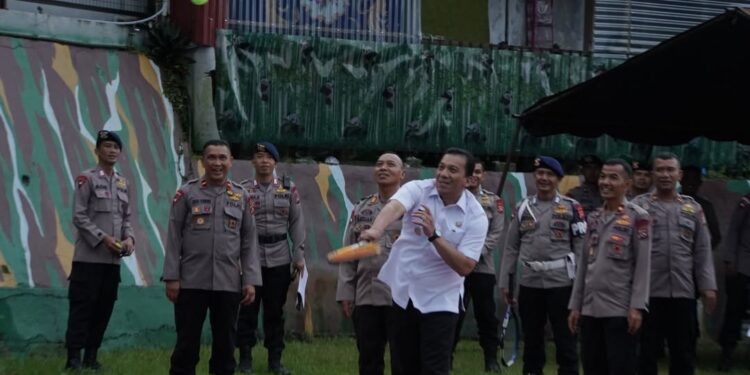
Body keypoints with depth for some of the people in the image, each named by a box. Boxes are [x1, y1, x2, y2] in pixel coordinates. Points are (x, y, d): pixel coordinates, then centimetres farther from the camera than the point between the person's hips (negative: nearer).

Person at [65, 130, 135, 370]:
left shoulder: (124, 184, 15)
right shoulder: (86, 179, -4)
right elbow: (79, 217, -9)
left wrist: (129, 238, -2)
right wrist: (103, 238, -17)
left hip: (113, 259, 6)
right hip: (88, 257, -6)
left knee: (104, 308, 8)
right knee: (82, 307, -6)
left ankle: (91, 356, 15)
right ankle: (74, 357, -4)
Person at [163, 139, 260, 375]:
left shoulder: (242, 197, 7)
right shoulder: (187, 193, 0)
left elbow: (249, 242, 7)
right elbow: (174, 238, -1)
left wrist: (250, 280, 0)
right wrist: (171, 277, -7)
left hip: (229, 284, 2)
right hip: (191, 282, -2)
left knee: (225, 343, 7)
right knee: (187, 342, 2)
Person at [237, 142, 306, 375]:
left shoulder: (288, 189, 5)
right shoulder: (243, 190, 0)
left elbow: (296, 223, 5)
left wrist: (299, 255, 1)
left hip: (279, 260, 2)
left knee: (275, 311, 7)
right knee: (248, 310, 3)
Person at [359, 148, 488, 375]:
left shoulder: (475, 216, -10)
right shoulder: (418, 189, -8)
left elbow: (465, 267, -18)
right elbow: (394, 207, -31)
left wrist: (433, 235, -29)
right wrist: (376, 230, -53)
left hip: (439, 301, -2)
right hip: (402, 294, 2)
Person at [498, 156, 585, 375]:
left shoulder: (572, 208, 0)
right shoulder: (523, 207, 9)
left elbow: (581, 247, -1)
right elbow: (511, 247, 11)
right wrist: (504, 282, 7)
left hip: (562, 283, -3)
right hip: (529, 283, 3)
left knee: (565, 340, 0)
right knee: (531, 339, 11)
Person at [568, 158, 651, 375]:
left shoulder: (637, 217, -3)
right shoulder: (594, 218, 15)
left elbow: (643, 265, -8)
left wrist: (636, 306, -15)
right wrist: (575, 305, 12)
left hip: (620, 310, -6)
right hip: (590, 309, 6)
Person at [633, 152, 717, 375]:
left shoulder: (693, 209, 11)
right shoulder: (638, 206, 2)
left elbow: (703, 252, 10)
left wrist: (708, 286, 2)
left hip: (684, 294, 3)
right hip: (647, 293, -3)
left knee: (684, 355, 8)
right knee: (645, 354, 4)